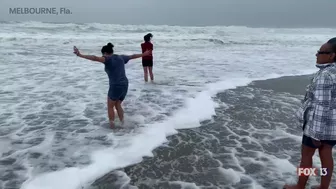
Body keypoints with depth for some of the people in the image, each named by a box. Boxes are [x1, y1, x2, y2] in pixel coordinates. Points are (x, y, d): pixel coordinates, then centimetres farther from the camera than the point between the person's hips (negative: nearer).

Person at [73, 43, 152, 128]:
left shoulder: (108, 59, -10)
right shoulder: (121, 57, 10)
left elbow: (95, 58, -27)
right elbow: (132, 56, 24)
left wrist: (80, 55, -33)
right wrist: (143, 54, 39)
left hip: (115, 87, -7)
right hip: (124, 85, 7)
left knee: (110, 107, 15)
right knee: (118, 105, 24)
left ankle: (112, 126, 21)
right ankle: (122, 124, 28)